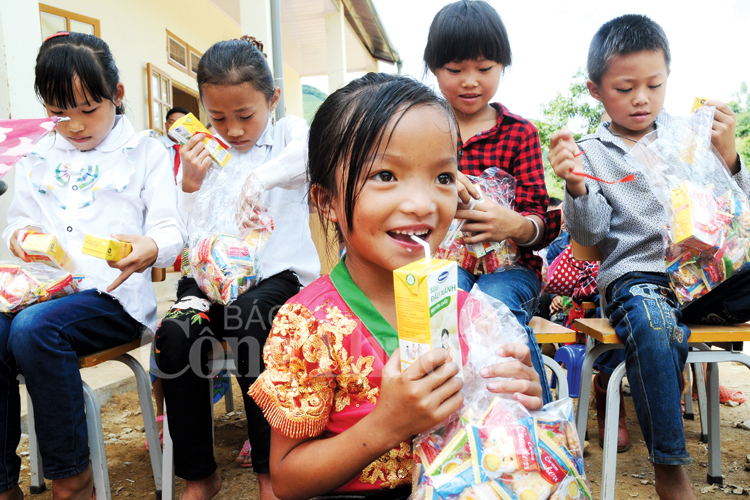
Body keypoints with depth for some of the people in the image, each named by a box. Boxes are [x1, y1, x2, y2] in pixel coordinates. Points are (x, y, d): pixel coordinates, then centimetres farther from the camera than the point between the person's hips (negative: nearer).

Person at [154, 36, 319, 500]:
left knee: (249, 319, -34)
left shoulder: (288, 132, 6)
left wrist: (258, 178, -29)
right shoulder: (204, 154, 14)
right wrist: (190, 185, -5)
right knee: (175, 332, -24)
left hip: (279, 273, -3)